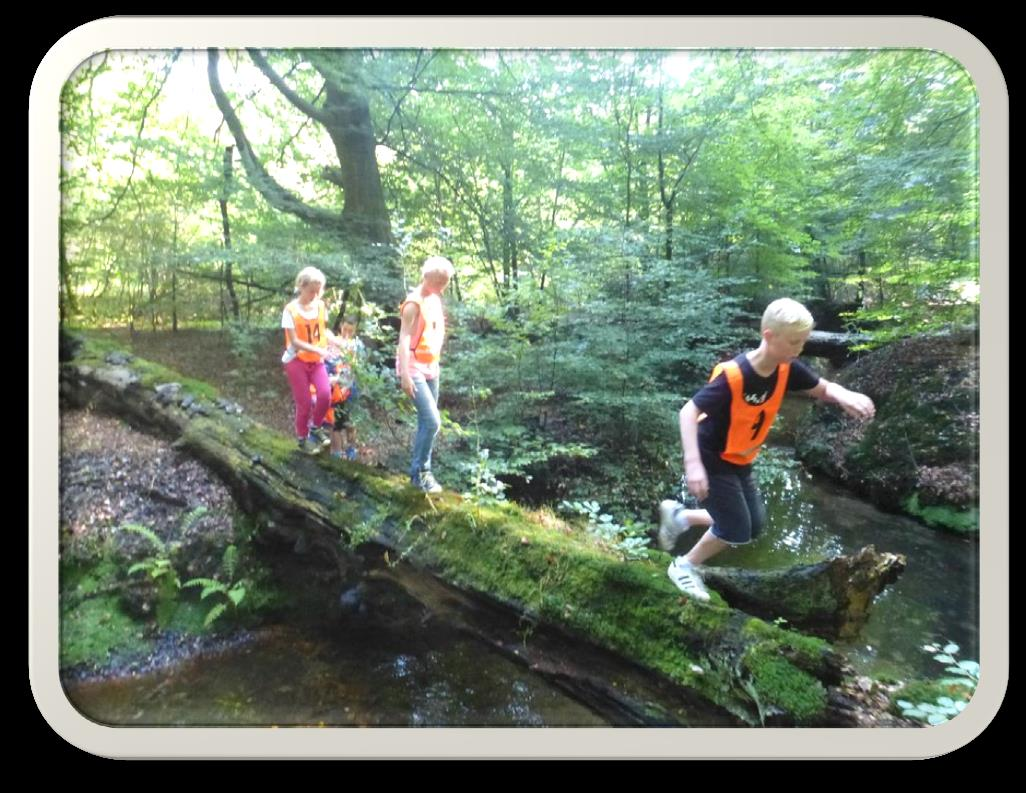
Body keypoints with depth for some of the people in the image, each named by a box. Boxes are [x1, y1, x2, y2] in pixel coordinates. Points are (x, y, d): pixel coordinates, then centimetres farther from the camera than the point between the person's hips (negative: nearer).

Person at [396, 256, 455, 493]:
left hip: (430, 369, 8)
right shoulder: (413, 303, -15)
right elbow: (404, 339, -20)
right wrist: (405, 374, -25)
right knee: (432, 421, -13)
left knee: (426, 422, 10)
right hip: (414, 370, -8)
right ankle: (419, 472, 0)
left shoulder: (435, 300, 10)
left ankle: (421, 470, 20)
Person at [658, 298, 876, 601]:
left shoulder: (786, 369, -11)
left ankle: (678, 516, 28)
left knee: (753, 525, 15)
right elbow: (689, 411, -30)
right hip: (711, 459, -8)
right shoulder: (733, 376, -31)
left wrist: (845, 396, -24)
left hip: (740, 461, 8)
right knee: (737, 531, -4)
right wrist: (692, 463, -40)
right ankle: (684, 567, 20)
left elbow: (823, 388, 1)